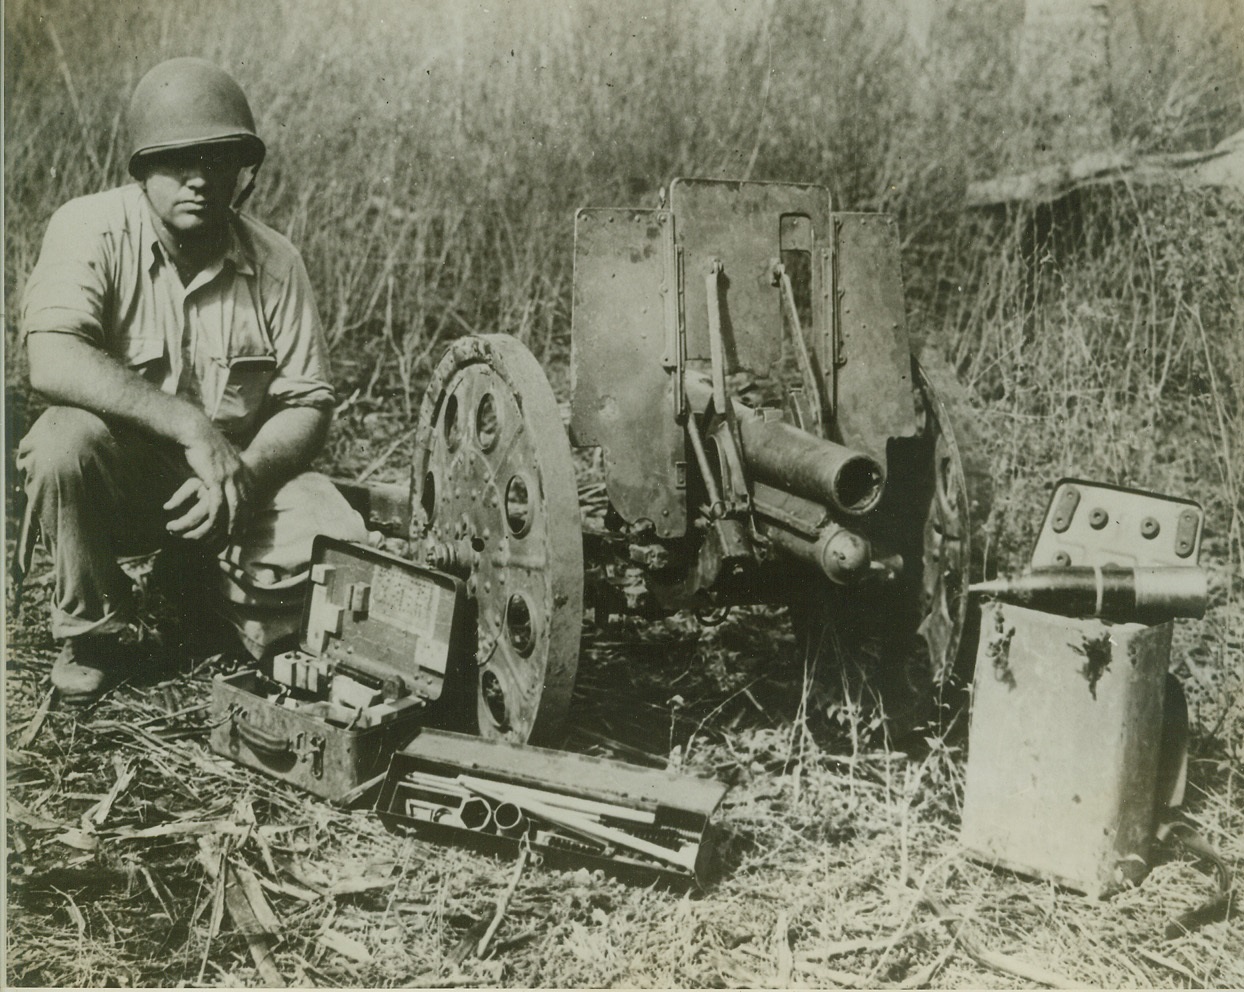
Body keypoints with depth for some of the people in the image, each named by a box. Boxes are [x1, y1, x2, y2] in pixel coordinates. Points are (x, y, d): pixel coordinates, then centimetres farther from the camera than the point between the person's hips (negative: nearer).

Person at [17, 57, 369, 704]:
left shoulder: (275, 264, -4)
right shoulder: (91, 230, -14)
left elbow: (307, 404, -4)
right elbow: (51, 361, -30)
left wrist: (242, 477, -23)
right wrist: (191, 425, -36)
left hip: (238, 476, 2)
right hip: (117, 478, -2)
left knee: (341, 546, -23)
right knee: (63, 440, -35)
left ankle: (219, 593, 14)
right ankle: (91, 632, -7)